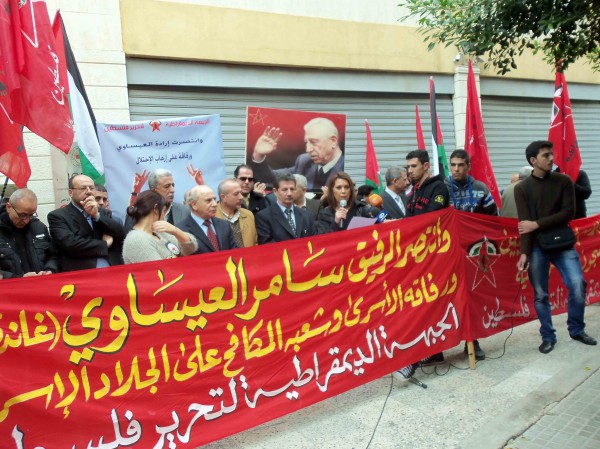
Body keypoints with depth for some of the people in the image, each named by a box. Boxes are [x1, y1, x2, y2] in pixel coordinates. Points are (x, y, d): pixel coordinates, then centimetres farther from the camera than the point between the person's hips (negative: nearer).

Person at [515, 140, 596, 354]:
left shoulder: (564, 181, 3)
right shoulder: (522, 188, 0)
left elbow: (568, 213, -7)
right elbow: (524, 224, -7)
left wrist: (538, 224, -14)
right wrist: (524, 252, -18)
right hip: (537, 246, -1)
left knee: (578, 284, -8)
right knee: (540, 294, 3)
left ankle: (577, 330, 15)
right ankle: (548, 337, 19)